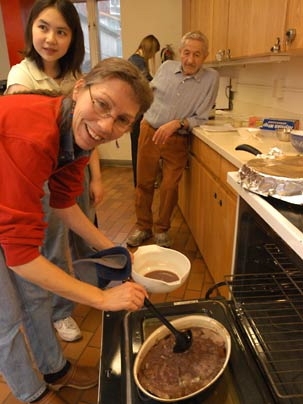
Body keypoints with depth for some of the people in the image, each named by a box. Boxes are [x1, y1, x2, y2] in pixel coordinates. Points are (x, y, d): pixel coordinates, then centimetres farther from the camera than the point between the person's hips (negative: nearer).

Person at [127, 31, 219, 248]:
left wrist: (177, 123, -23)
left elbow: (200, 118, -10)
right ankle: (143, 227, 24)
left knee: (170, 187, 1)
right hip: (149, 132, 3)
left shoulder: (211, 78, -9)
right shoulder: (167, 67, -1)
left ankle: (162, 230, 23)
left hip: (177, 140, -2)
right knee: (144, 183, 7)